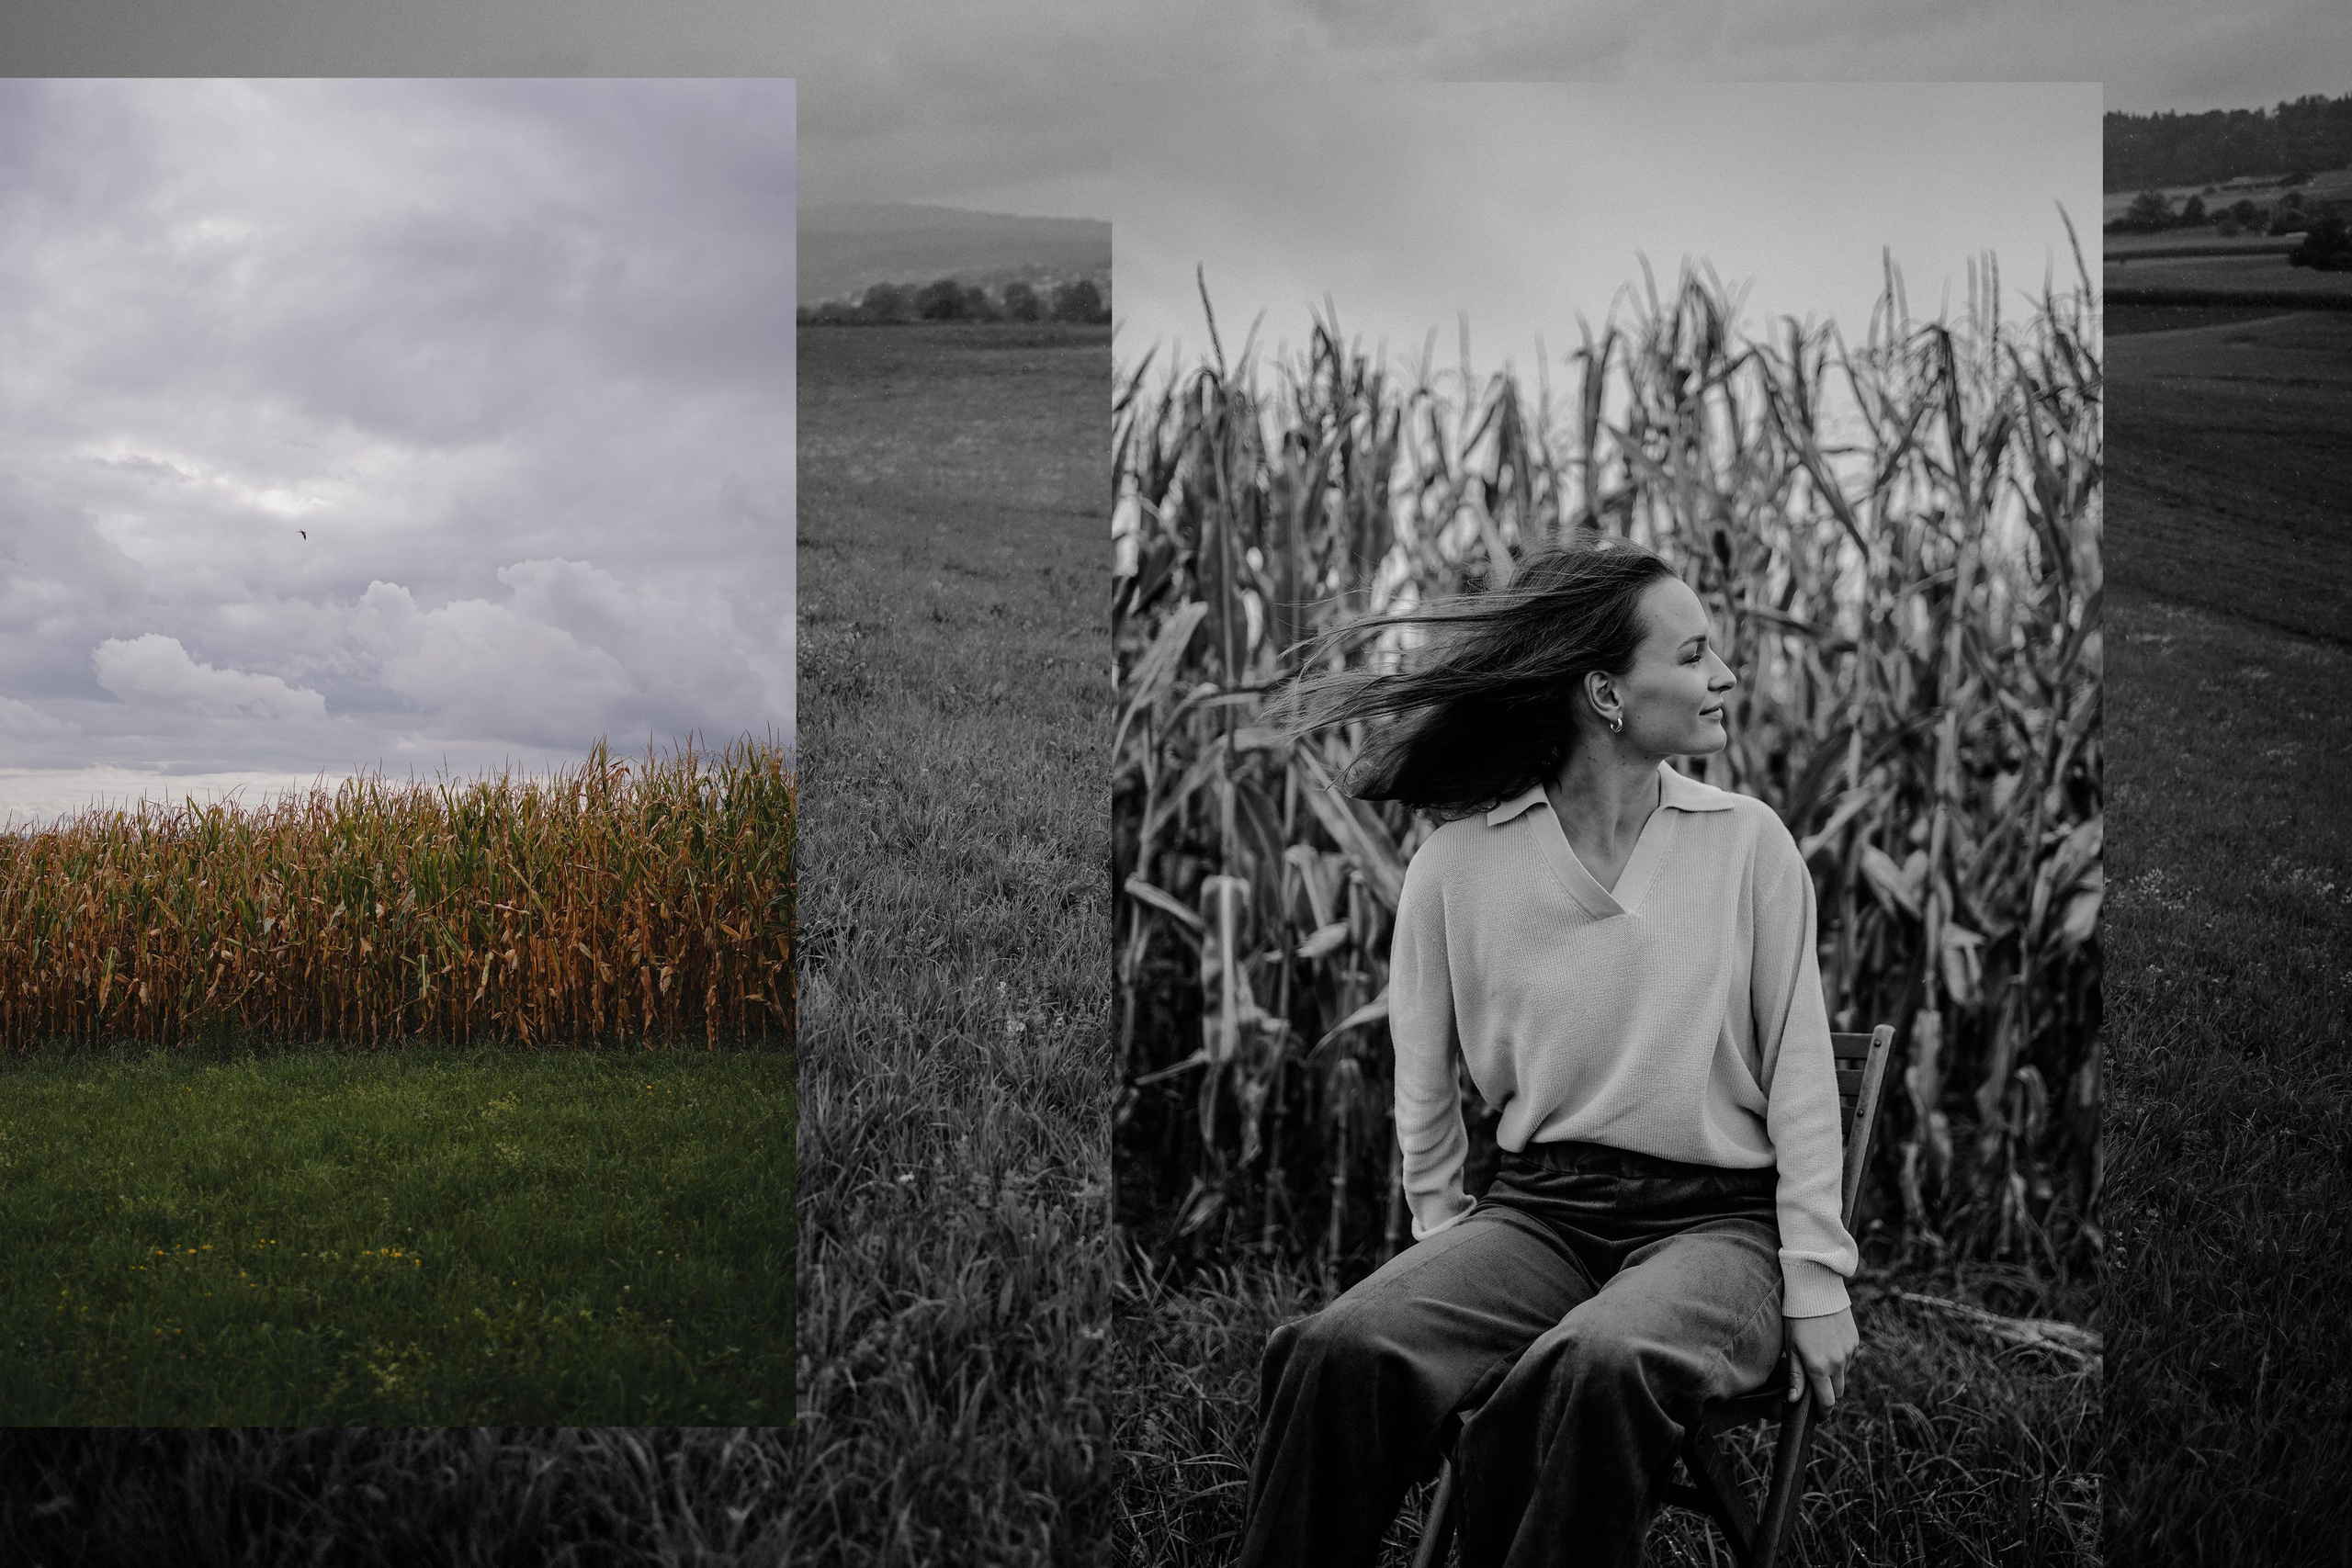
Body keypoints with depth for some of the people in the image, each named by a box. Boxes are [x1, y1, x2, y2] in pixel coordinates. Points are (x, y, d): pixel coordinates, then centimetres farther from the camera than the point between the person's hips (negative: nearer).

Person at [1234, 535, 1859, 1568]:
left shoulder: (1748, 842, 2)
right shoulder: (1458, 862, 1)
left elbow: (1799, 1072, 4)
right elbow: (1424, 1081, 12)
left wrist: (1815, 1281, 0)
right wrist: (1443, 1246, 8)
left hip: (1717, 1218, -1)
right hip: (1535, 1211, 1)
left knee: (1596, 1366, -36)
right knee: (1339, 1354, -28)